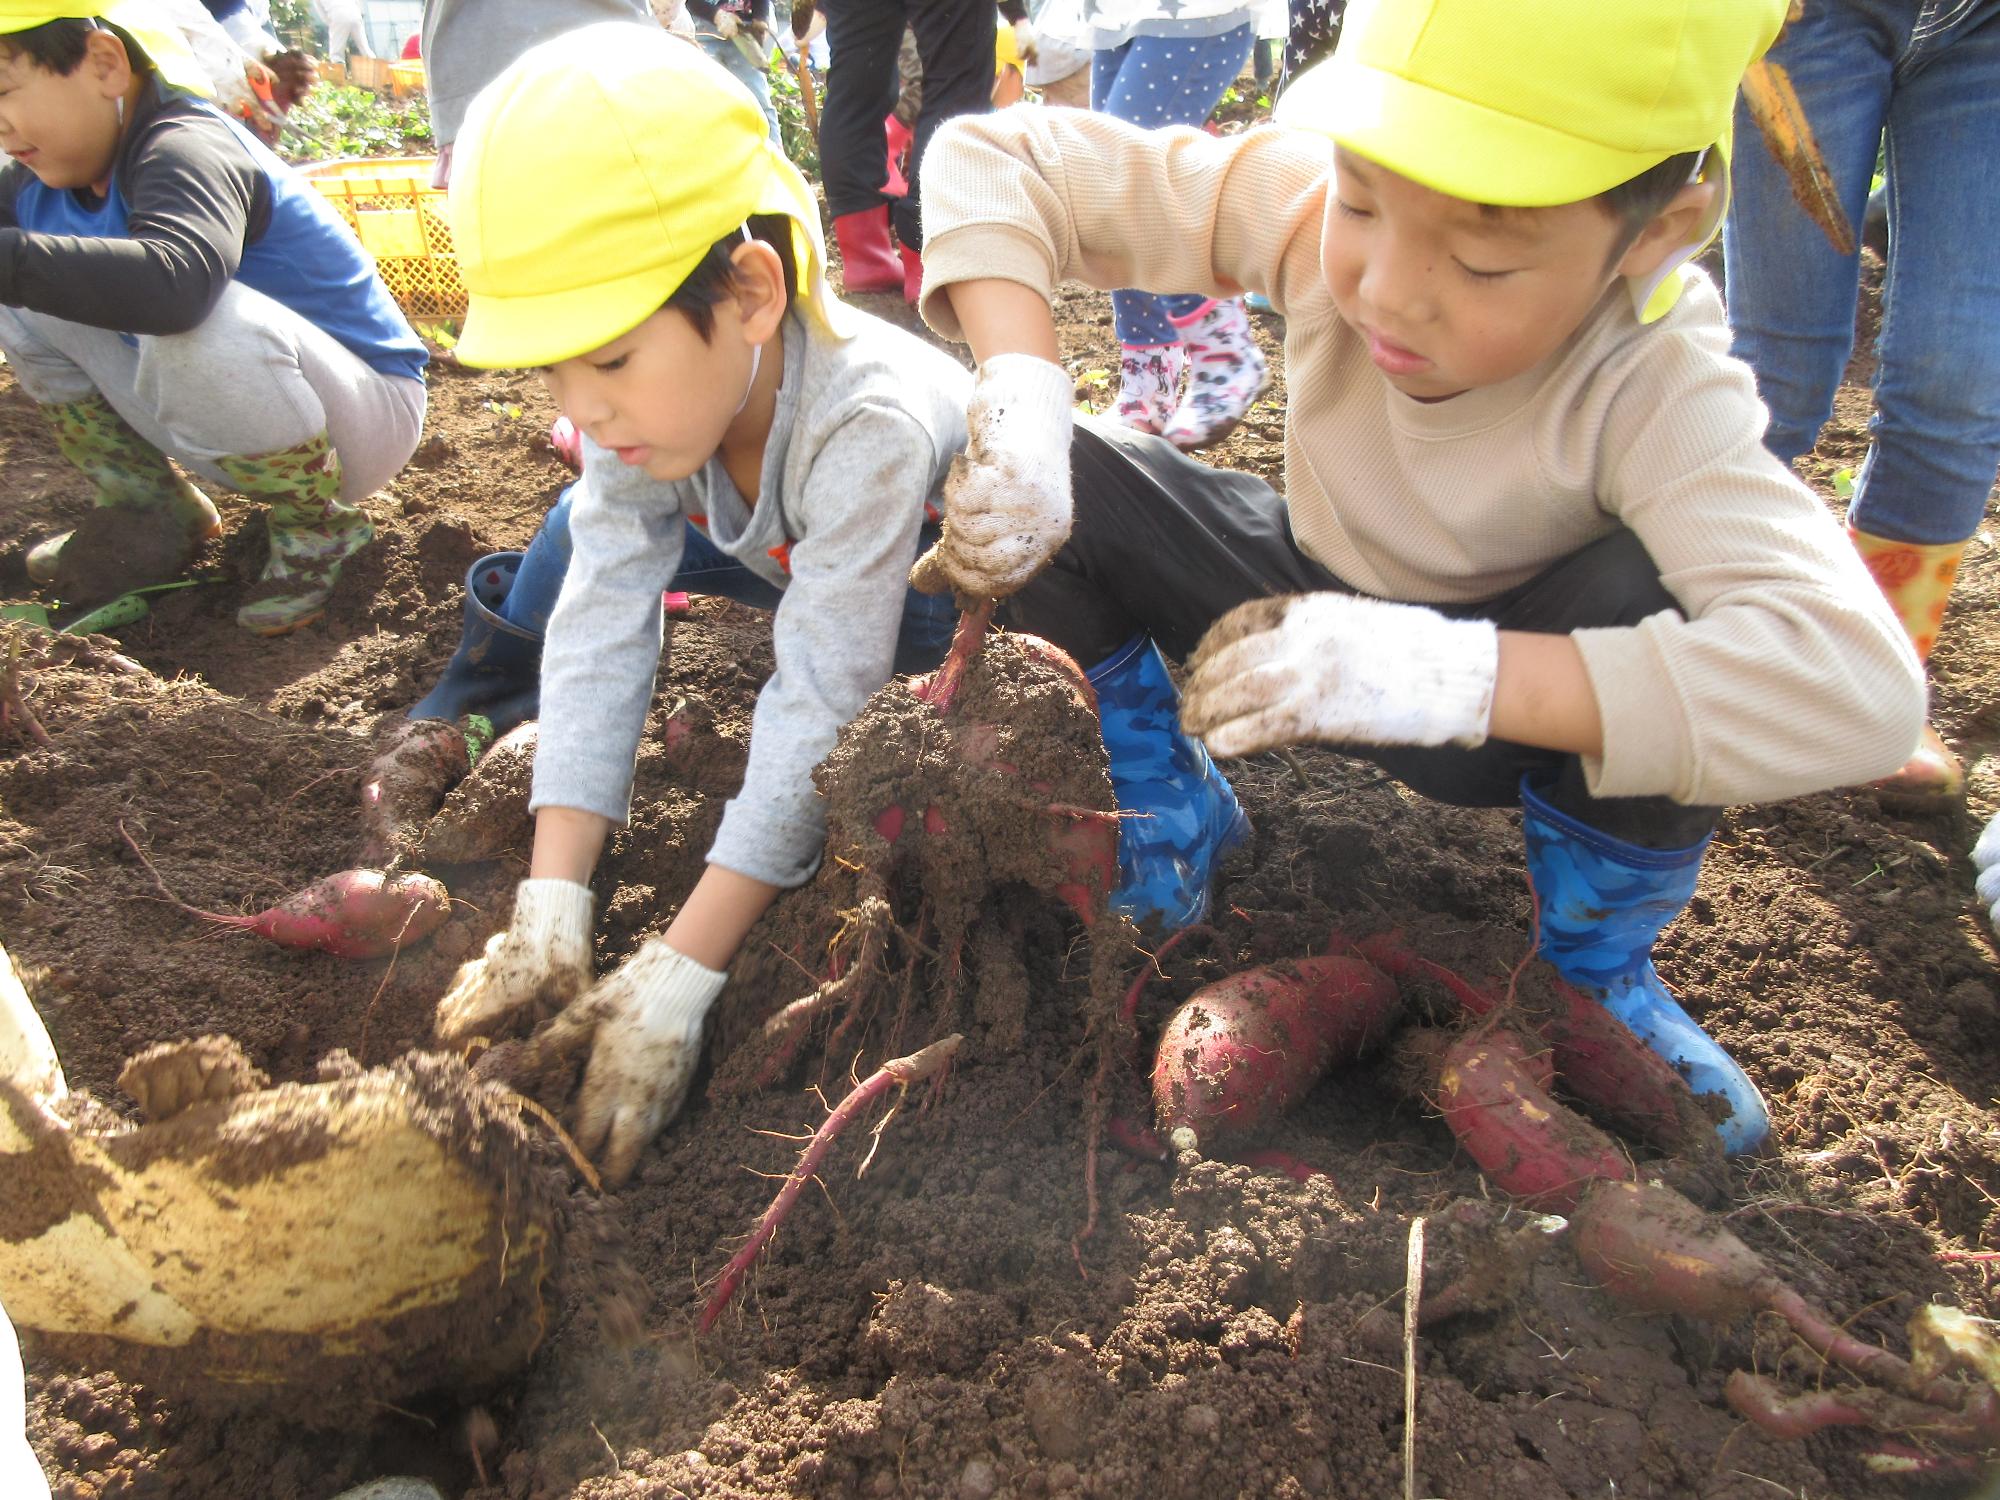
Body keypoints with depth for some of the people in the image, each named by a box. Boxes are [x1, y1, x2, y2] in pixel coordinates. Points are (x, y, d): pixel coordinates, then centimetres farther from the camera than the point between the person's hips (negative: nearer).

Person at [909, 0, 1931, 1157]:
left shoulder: (1652, 388, -32)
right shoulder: (1308, 210, -25)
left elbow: (1859, 684, -46)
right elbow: (994, 160, -21)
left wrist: (1448, 672, -52)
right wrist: (1022, 408, -38)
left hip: (1506, 719, -2)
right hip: (1313, 603, 2)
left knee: (1652, 603, -35)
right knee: (1063, 497, -20)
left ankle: (1596, 962, -6)